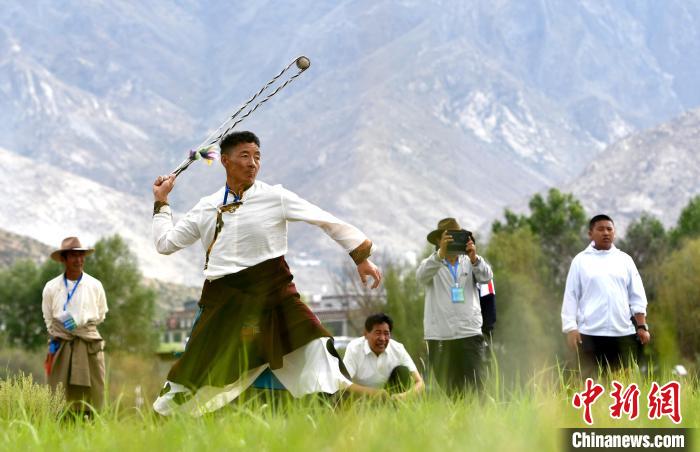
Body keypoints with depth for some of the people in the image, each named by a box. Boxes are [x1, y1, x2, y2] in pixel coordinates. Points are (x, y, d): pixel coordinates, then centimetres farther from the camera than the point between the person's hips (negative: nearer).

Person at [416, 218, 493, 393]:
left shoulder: (469, 263, 13)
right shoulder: (432, 264, 8)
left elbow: (486, 276, -5)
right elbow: (421, 275, -13)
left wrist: (474, 258, -26)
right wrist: (441, 254, -30)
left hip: (470, 334, 1)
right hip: (439, 338, 0)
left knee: (475, 388, -9)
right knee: (448, 390, 1)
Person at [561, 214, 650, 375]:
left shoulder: (625, 260, 11)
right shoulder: (580, 261, 4)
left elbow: (637, 296, 11)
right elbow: (571, 296, 3)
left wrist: (642, 326, 5)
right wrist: (571, 328, -5)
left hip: (623, 333, 2)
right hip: (591, 333, -2)